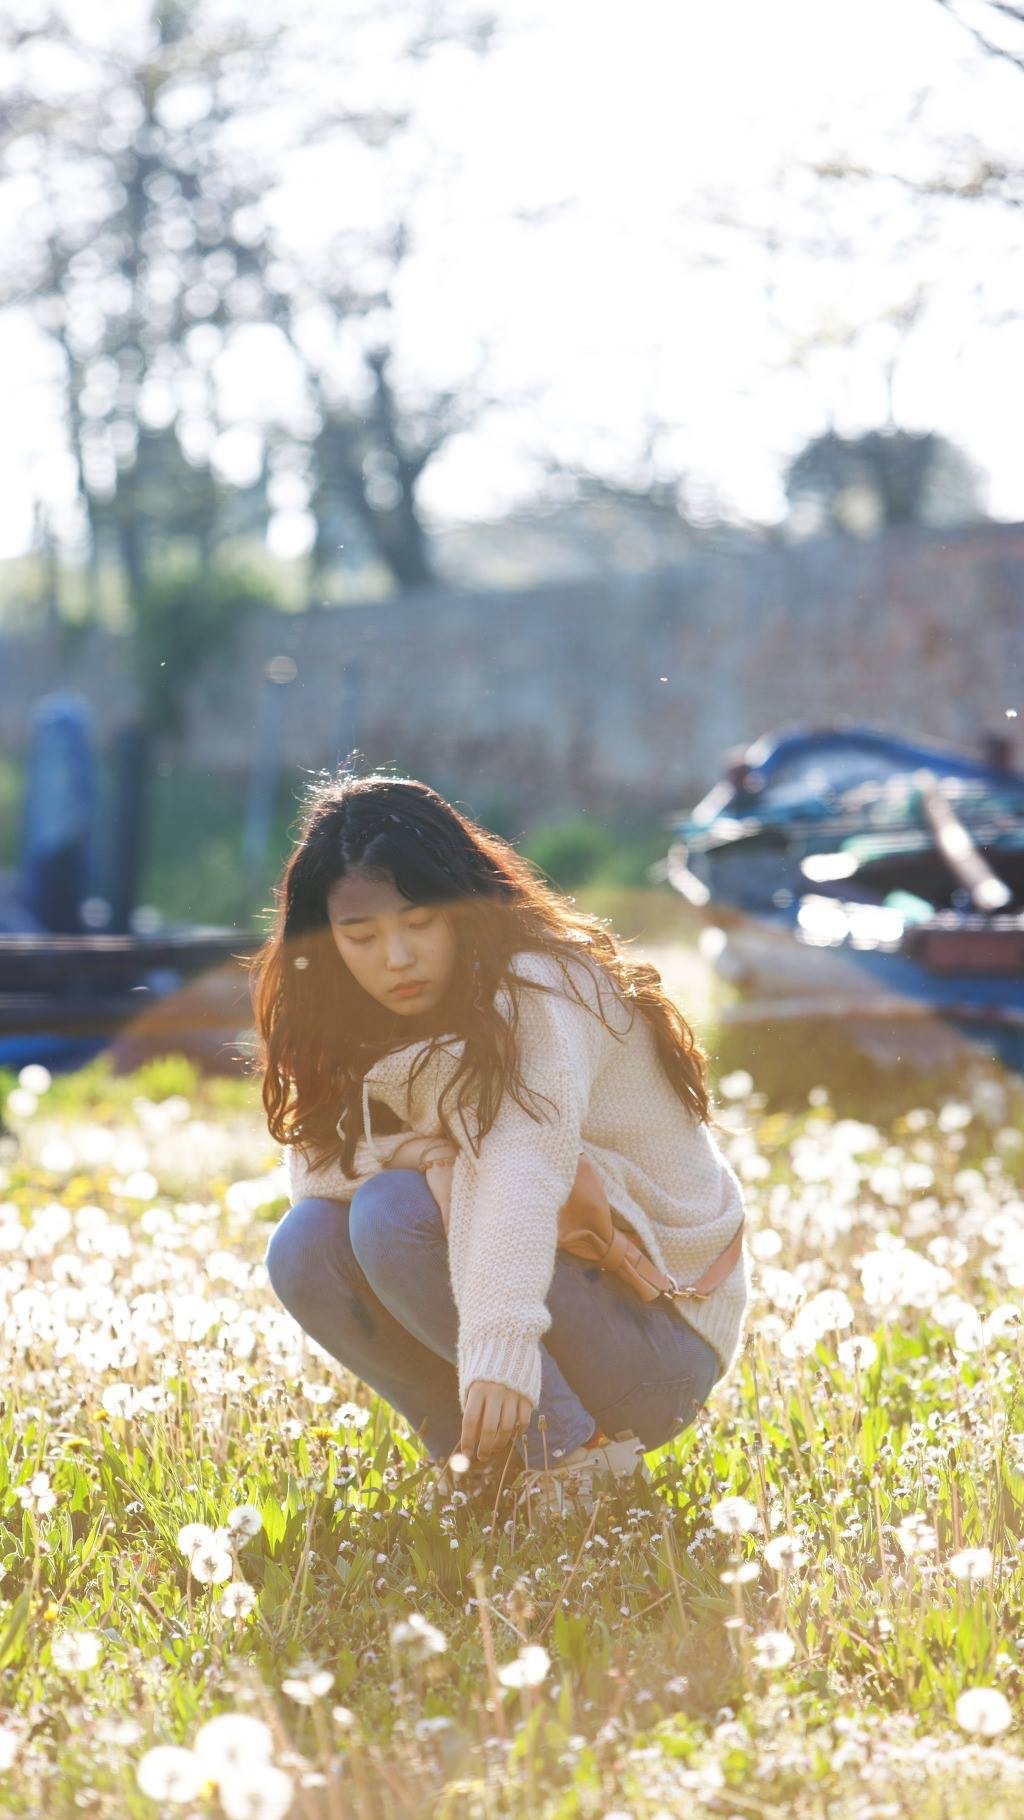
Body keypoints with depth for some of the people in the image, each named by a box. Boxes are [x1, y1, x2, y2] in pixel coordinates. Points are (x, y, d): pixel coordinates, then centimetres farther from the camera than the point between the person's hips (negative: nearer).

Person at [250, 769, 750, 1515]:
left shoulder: (539, 988, -19)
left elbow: (526, 1160, -35)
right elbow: (313, 1160, 1)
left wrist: (499, 1349, -50)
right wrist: (395, 1152, -23)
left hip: (661, 1337, -8)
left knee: (397, 1214, -25)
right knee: (307, 1246, -10)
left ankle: (577, 1454, -20)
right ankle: (488, 1460, -3)